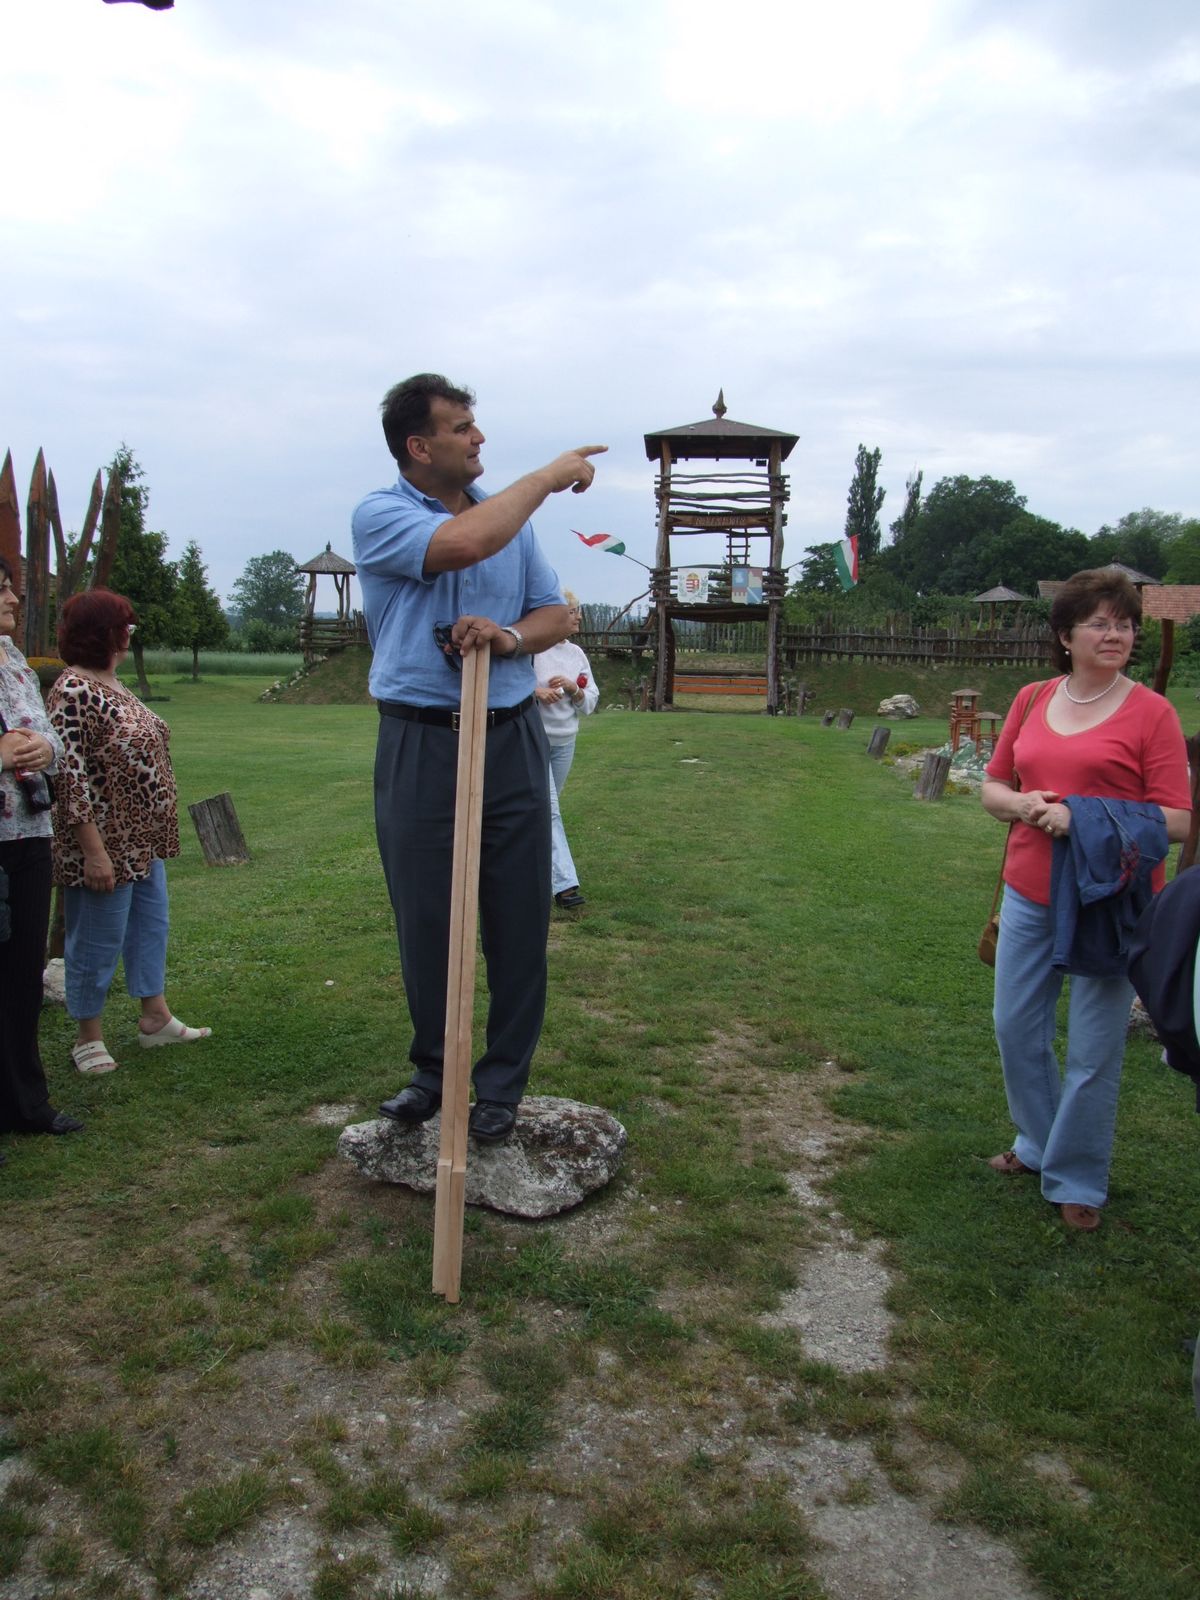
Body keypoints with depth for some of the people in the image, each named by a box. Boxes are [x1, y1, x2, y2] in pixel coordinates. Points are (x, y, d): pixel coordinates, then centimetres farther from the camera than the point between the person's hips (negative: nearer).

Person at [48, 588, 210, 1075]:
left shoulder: (112, 684, 10)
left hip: (143, 840, 10)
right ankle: (88, 1037, 19)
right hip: (106, 844, -10)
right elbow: (70, 777, -22)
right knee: (98, 940, 3)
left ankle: (155, 1017, 30)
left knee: (150, 924, 17)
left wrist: (157, 832, 20)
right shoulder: (73, 692, -19)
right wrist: (94, 851, -23)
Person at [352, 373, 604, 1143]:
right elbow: (465, 543, -25)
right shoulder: (379, 515, -5)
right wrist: (550, 475, -12)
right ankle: (433, 1071, 24)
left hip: (512, 736, 4)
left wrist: (509, 635, -10)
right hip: (421, 743, -3)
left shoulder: (510, 512, 12)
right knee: (425, 919, 5)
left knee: (518, 919, 3)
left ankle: (503, 1082, 17)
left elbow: (556, 614, 14)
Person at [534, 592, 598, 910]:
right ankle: (564, 884, -13)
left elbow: (590, 704, 10)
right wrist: (535, 691, -19)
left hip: (564, 743, 7)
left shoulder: (577, 654, 7)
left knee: (545, 809, 16)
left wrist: (574, 689, -10)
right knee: (549, 811, -11)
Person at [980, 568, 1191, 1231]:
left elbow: (1175, 821, -11)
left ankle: (1077, 1182, 23)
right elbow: (993, 786, 14)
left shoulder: (1151, 712, -8)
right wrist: (1021, 804, -8)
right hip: (1029, 896, 5)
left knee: (1093, 1051, 4)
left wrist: (1083, 817, -20)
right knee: (1016, 1028, 15)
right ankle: (1038, 1144, 39)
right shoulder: (1032, 700, 7)